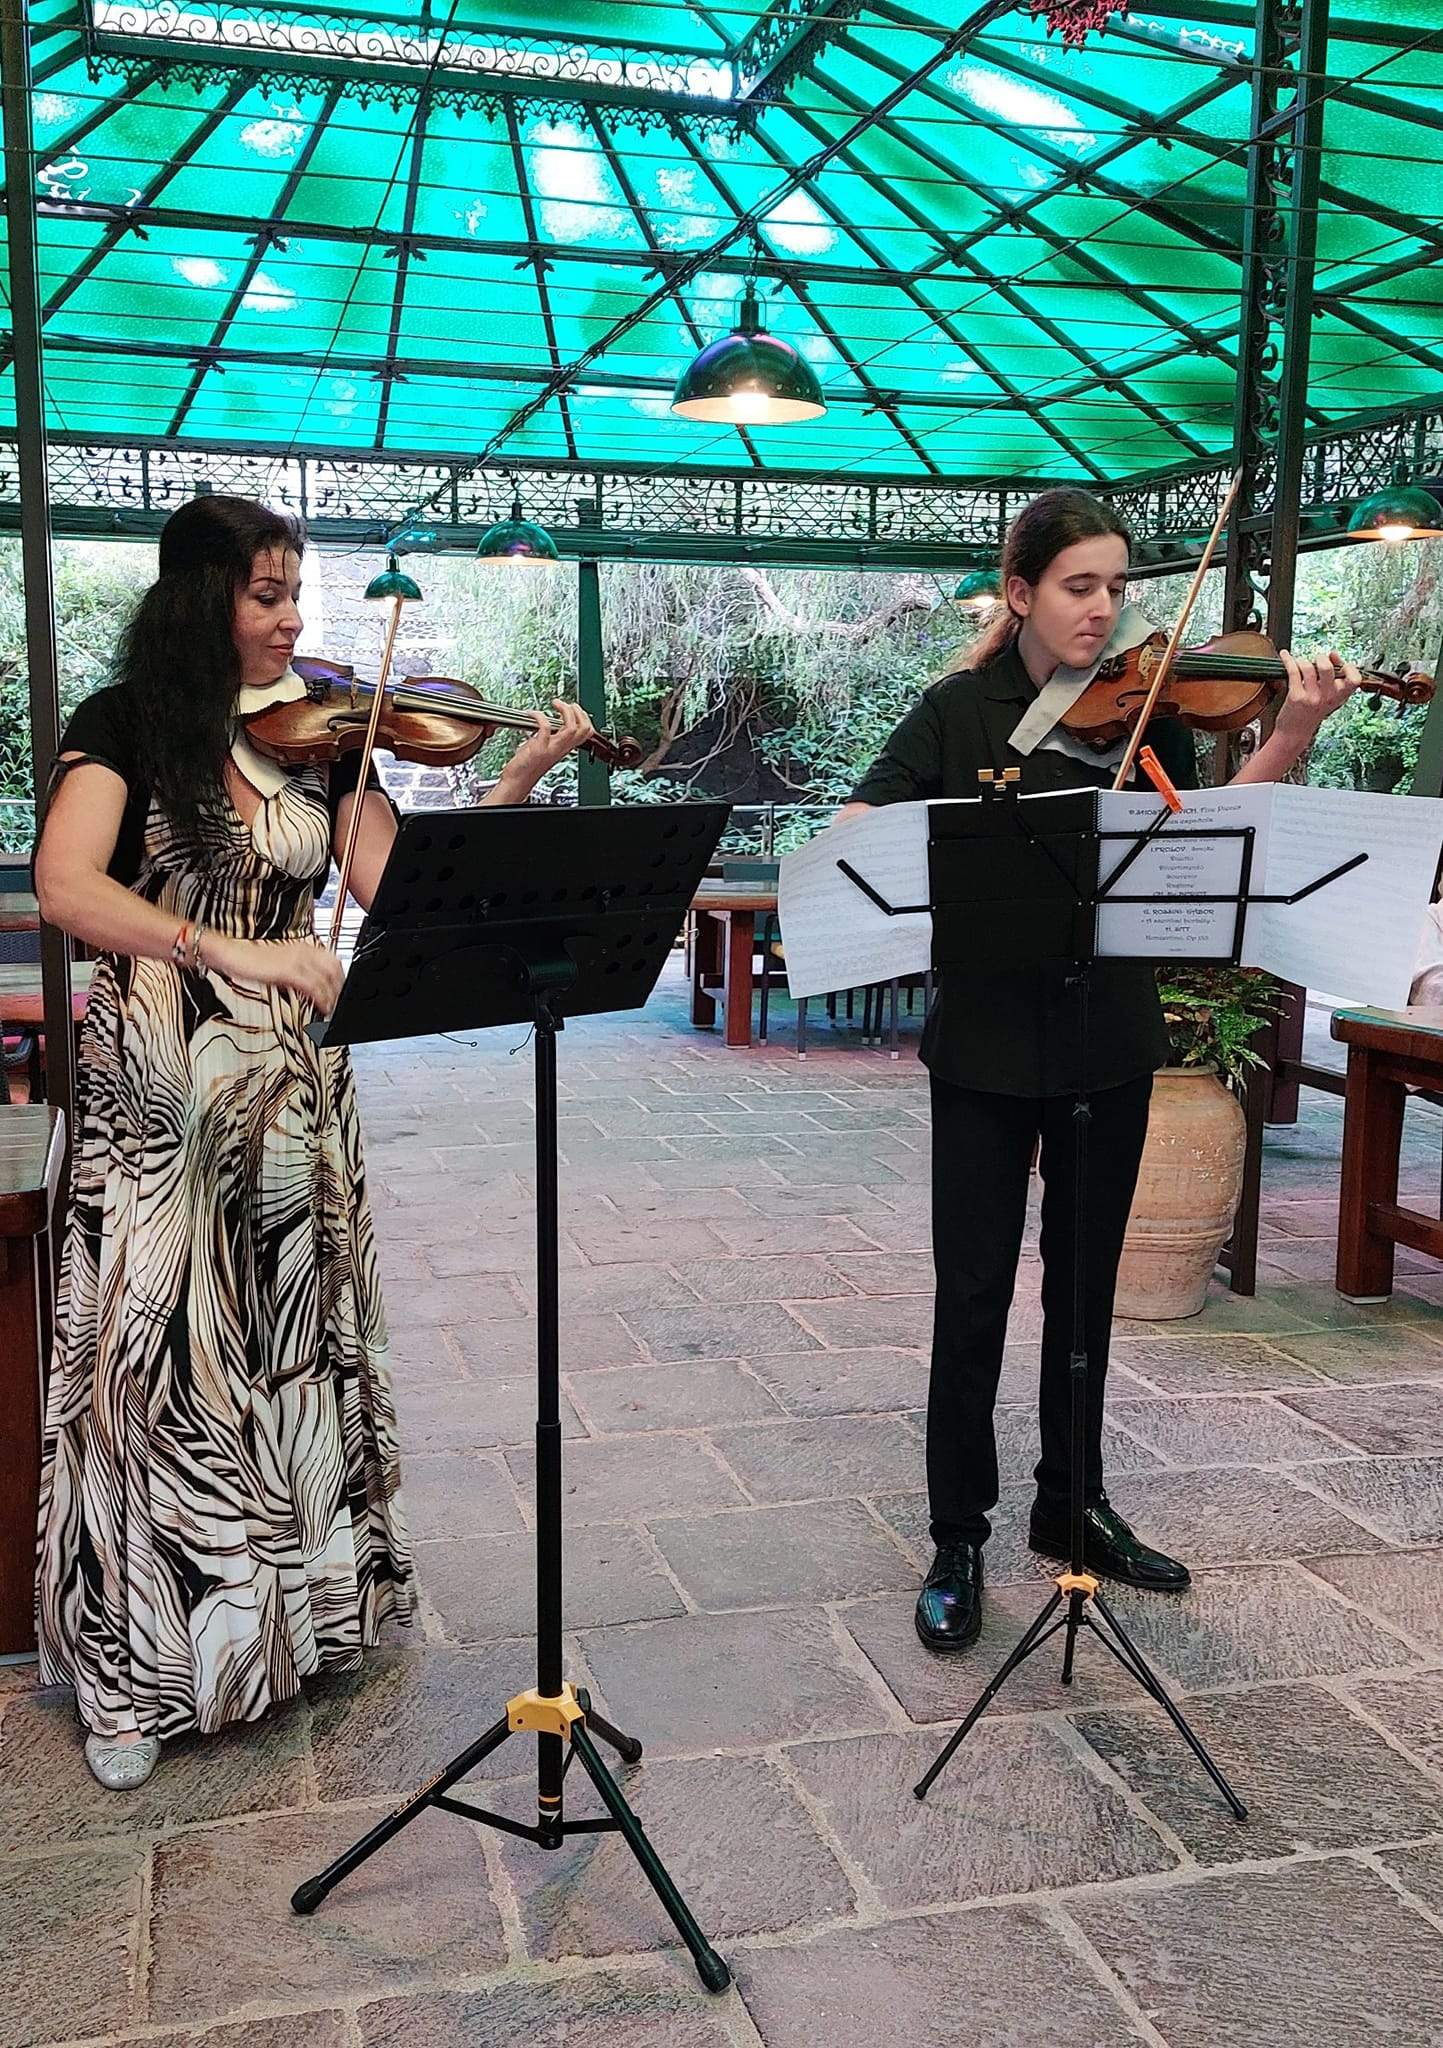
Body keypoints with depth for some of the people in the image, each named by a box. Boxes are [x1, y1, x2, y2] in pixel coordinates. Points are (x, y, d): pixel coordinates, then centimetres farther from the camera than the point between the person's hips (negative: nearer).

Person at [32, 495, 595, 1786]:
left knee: (299, 1335, 12)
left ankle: (306, 1598, 32)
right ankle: (137, 1671, 16)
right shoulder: (127, 727, -5)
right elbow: (65, 886, -21)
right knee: (160, 1348, 1)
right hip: (160, 1091, -3)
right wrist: (227, 949, -34)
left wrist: (522, 780, -13)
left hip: (295, 1085, 4)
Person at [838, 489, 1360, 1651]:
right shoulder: (960, 711, -2)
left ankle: (1074, 1505, 31)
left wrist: (1293, 735, -22)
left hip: (1111, 1037, 3)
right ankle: (960, 1540, 16)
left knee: (1086, 1283, 14)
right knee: (975, 1289, 2)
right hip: (988, 1036, -2)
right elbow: (857, 834, -11)